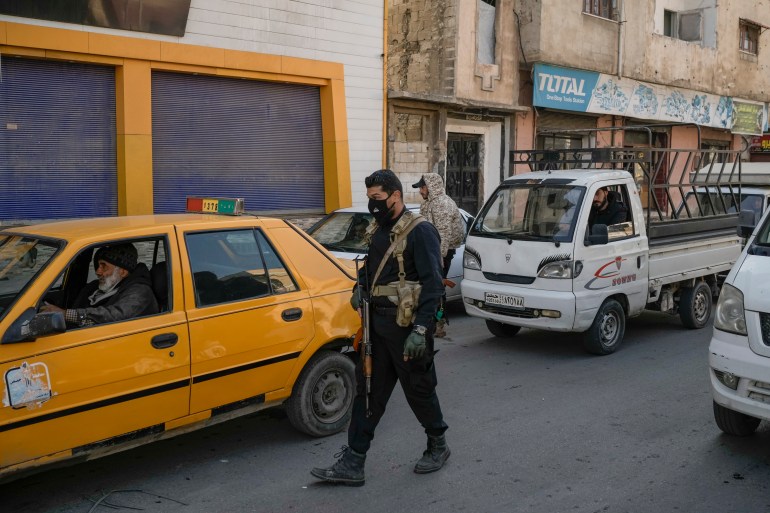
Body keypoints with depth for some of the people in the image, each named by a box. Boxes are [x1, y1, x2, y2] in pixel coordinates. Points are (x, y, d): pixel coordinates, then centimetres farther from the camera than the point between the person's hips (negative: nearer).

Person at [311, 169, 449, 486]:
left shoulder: (419, 231, -13)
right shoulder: (379, 231, 12)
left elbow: (432, 283, -19)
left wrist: (421, 329, -26)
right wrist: (360, 287, 7)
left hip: (407, 326, -8)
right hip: (378, 323, 8)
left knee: (419, 389, 7)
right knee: (368, 391, 8)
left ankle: (438, 447, 32)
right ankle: (352, 463, 13)